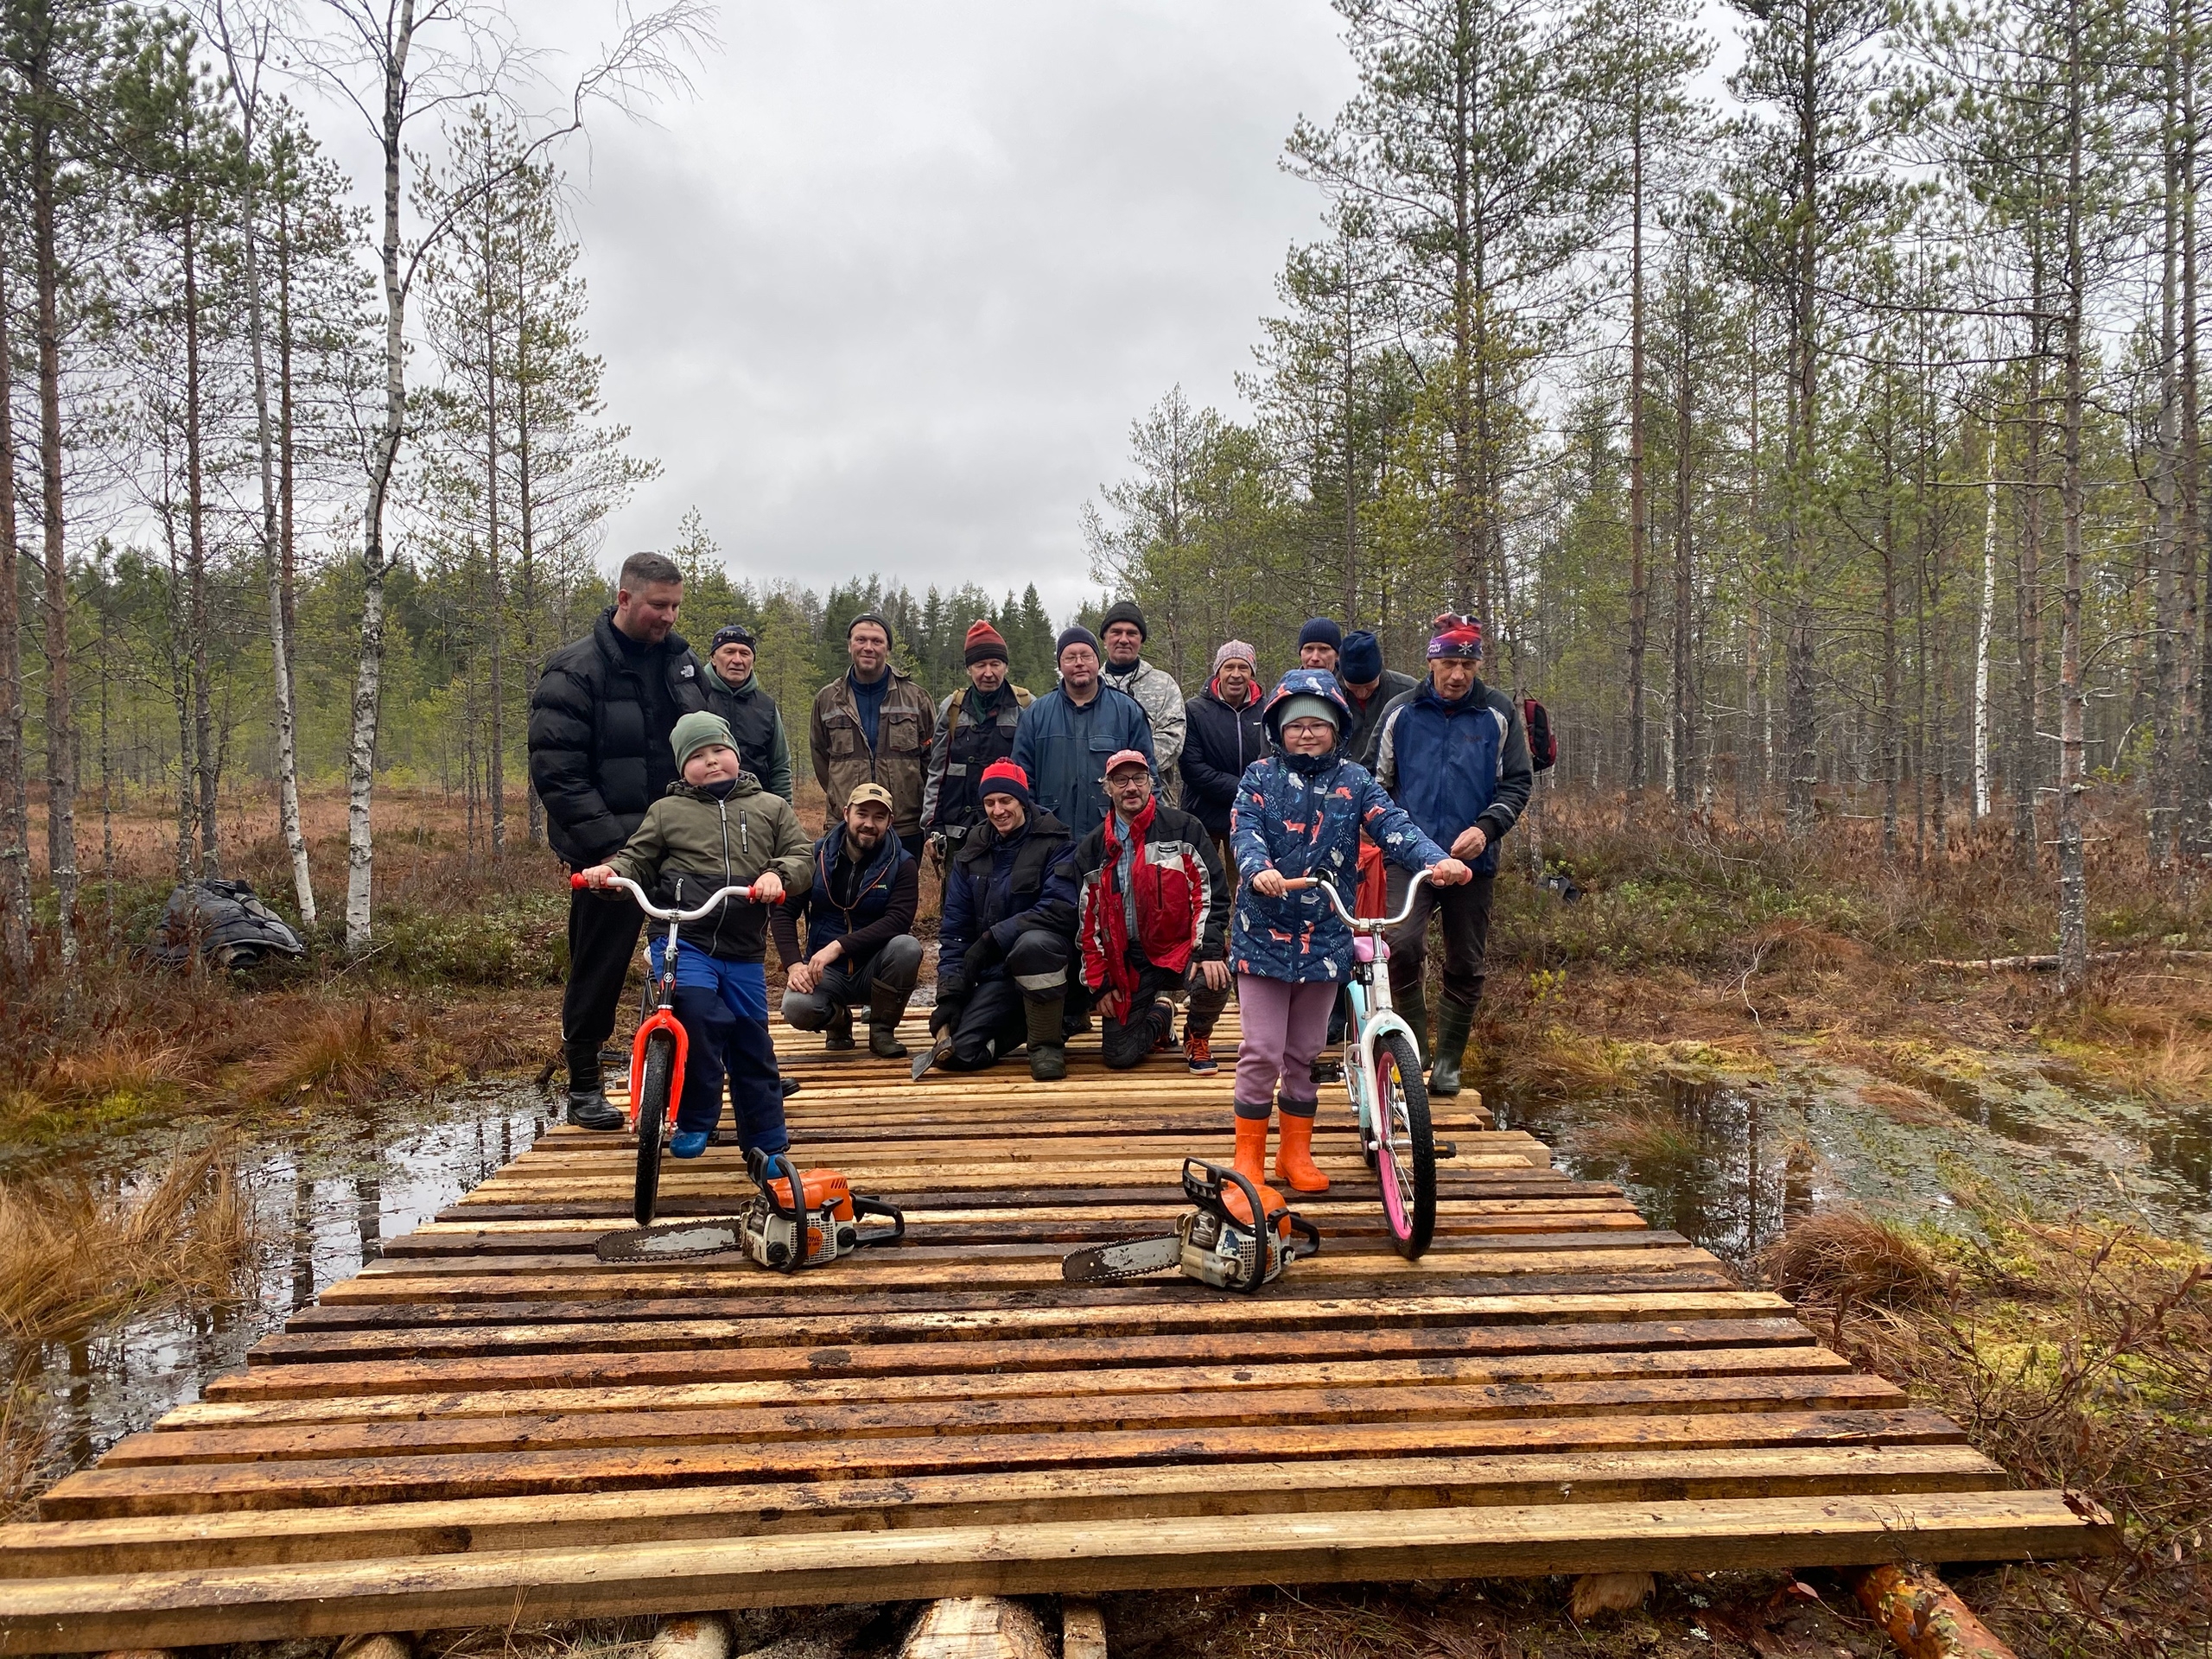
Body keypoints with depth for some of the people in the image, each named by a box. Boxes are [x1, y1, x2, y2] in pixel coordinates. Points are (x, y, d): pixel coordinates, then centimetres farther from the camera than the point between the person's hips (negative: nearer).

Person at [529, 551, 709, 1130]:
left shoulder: (681, 658, 9)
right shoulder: (575, 669, -9)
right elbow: (555, 771, -15)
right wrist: (608, 841, -23)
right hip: (610, 847, -5)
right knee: (599, 967, 4)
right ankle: (584, 1086, 19)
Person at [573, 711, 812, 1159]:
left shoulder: (771, 808, 12)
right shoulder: (667, 811, 11)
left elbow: (801, 856, 6)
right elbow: (638, 860, 12)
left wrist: (778, 874, -15)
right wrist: (611, 871, -9)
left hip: (744, 951, 2)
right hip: (682, 940, -1)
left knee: (751, 1040, 5)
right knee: (696, 1008, -27)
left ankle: (768, 1142, 21)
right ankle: (694, 1121, -7)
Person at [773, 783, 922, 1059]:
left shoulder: (902, 864, -6)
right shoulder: (817, 856, -1)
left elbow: (898, 921, -20)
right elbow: (783, 912, -2)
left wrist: (838, 946, -29)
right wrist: (794, 965, -18)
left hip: (874, 969, 0)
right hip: (827, 972, 0)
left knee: (907, 947, -32)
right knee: (796, 1008, -31)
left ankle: (882, 1030, -8)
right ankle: (838, 1021, 8)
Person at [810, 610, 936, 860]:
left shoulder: (916, 698, 6)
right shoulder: (827, 700, 9)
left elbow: (933, 758, 9)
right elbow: (820, 756, 18)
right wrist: (840, 800, 11)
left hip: (906, 829, 0)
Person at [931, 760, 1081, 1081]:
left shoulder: (1055, 843, -7)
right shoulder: (972, 854, 8)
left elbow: (1060, 909, -21)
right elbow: (954, 929, 7)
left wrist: (994, 938, -25)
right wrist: (948, 996, -2)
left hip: (1048, 954, -4)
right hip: (998, 973, 5)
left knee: (1032, 942, -40)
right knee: (961, 1052, -14)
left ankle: (1048, 1043, -20)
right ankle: (1023, 1021, 15)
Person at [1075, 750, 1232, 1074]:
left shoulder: (1183, 828, -2)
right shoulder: (1091, 850, 7)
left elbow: (1211, 890, -7)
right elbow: (1088, 922, 11)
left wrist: (1209, 950, -18)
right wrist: (1099, 983, 5)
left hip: (1182, 947, -2)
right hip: (1129, 962, 3)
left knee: (1212, 983, -36)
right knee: (1119, 1056, -5)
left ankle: (1198, 1037, 3)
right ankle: (1161, 1014, 31)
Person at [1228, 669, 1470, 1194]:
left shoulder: (1353, 781, 5)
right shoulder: (1261, 777, 0)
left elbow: (1393, 824, -8)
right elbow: (1245, 829, -15)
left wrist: (1437, 859, -27)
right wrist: (1259, 869, -37)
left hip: (1325, 938, 2)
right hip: (1265, 933, -2)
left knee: (1305, 1053, 13)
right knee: (1262, 1052, -3)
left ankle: (1296, 1153, 29)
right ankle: (1248, 1157, 12)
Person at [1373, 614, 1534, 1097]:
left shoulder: (1498, 714, 5)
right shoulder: (1402, 712, 6)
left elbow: (1517, 784, 5)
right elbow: (1379, 780, 16)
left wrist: (1485, 827, -12)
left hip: (1472, 859, 1)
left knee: (1465, 967, 6)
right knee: (1403, 945, -21)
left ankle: (1447, 1062, 22)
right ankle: (1415, 1047, -3)